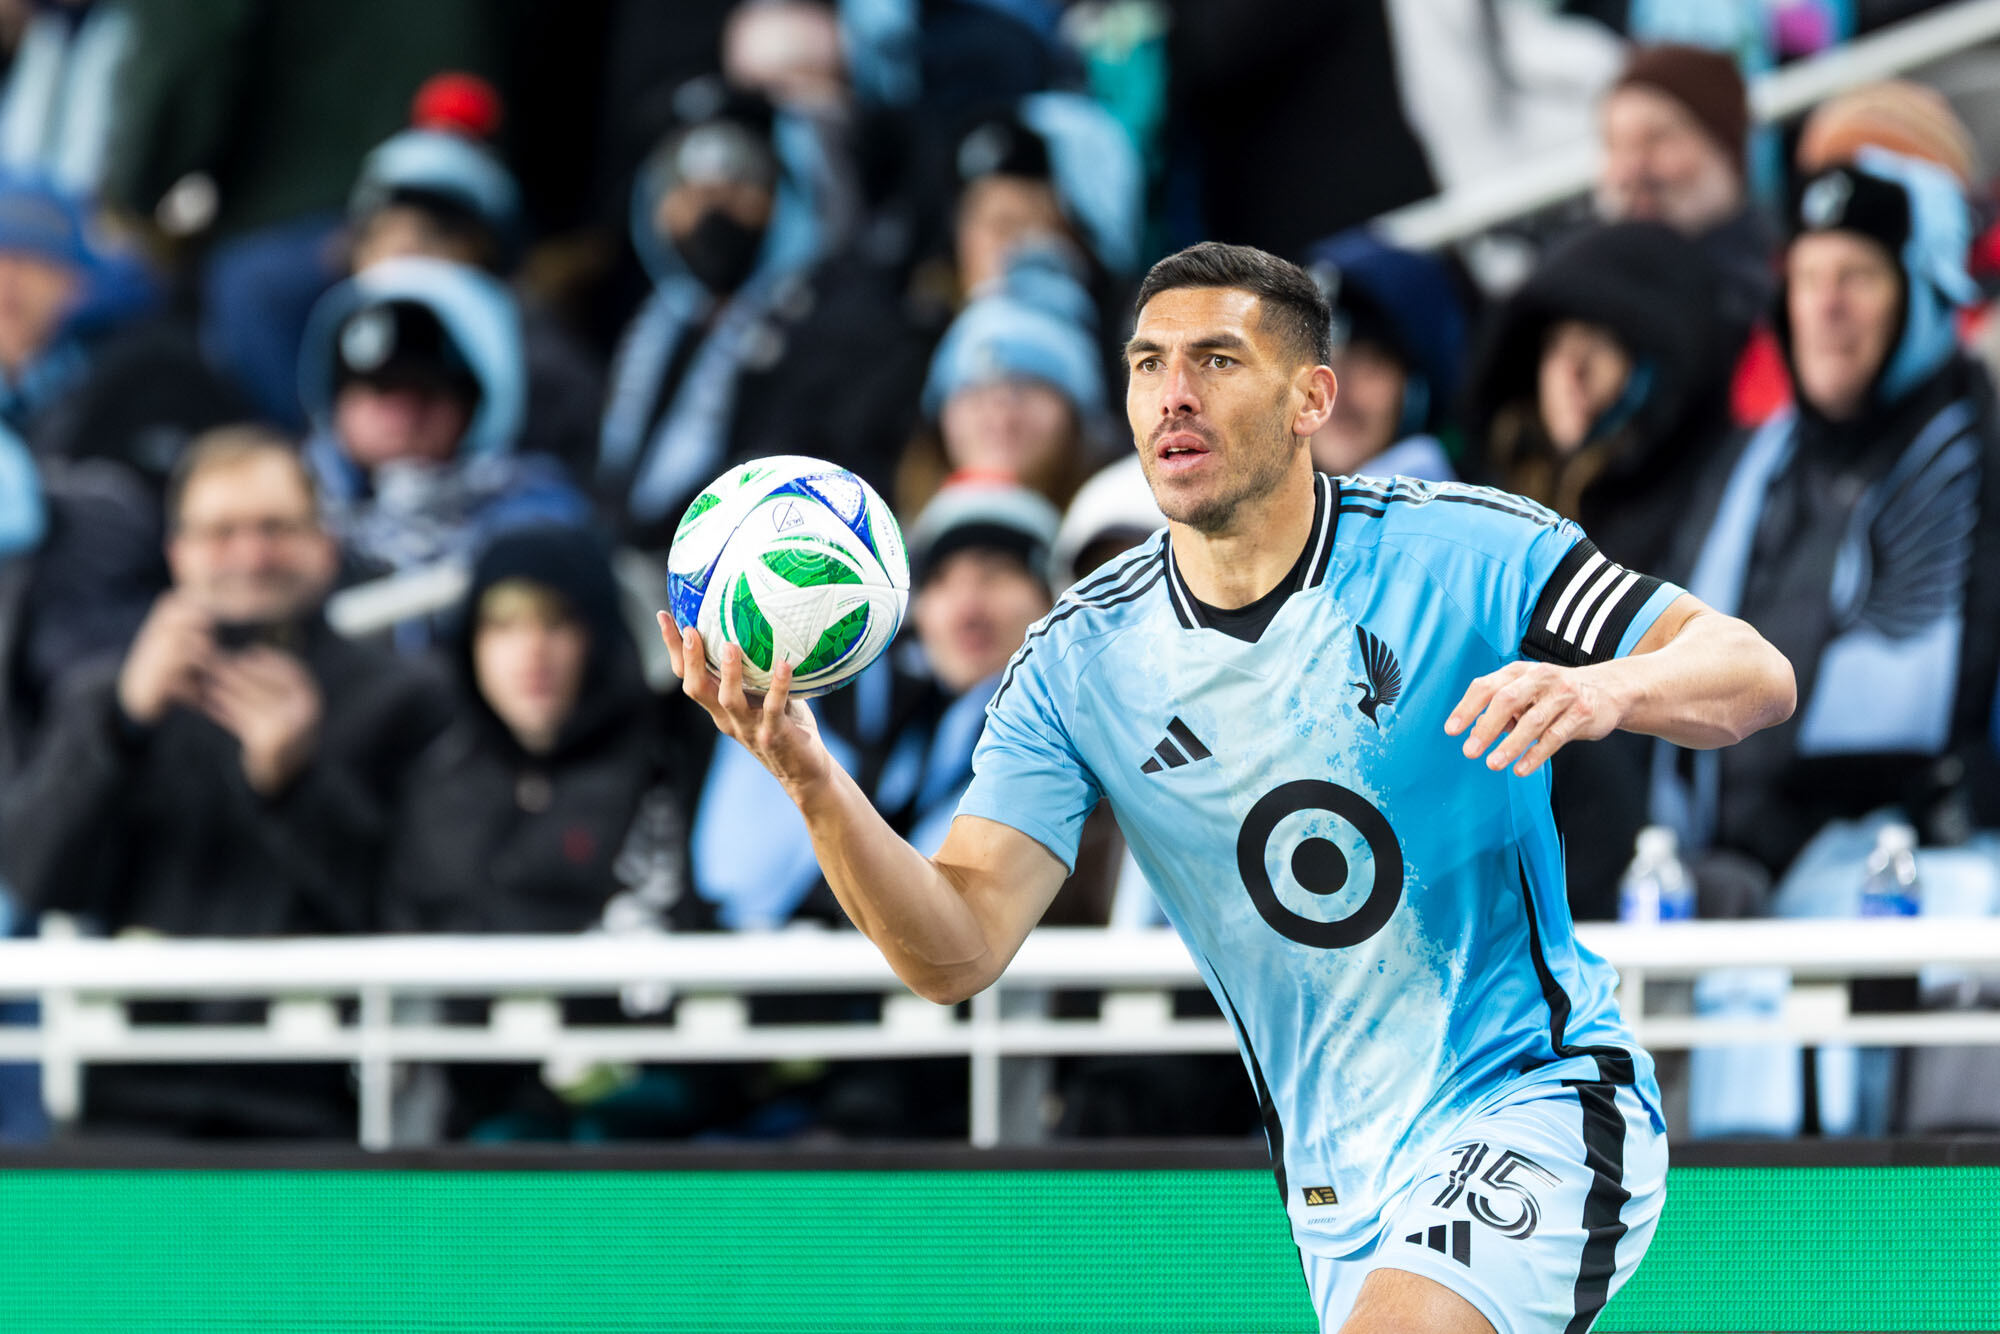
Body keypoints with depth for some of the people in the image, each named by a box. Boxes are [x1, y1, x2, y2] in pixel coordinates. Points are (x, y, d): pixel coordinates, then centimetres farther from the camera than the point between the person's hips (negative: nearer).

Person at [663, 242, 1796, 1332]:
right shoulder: (1079, 663, -3)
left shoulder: (1462, 553, -11)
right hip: (1340, 1191, 5)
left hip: (1535, 1102, -5)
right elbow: (956, 951, -11)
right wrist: (812, 783, -30)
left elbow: (1756, 674, -11)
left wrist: (1607, 686, -34)